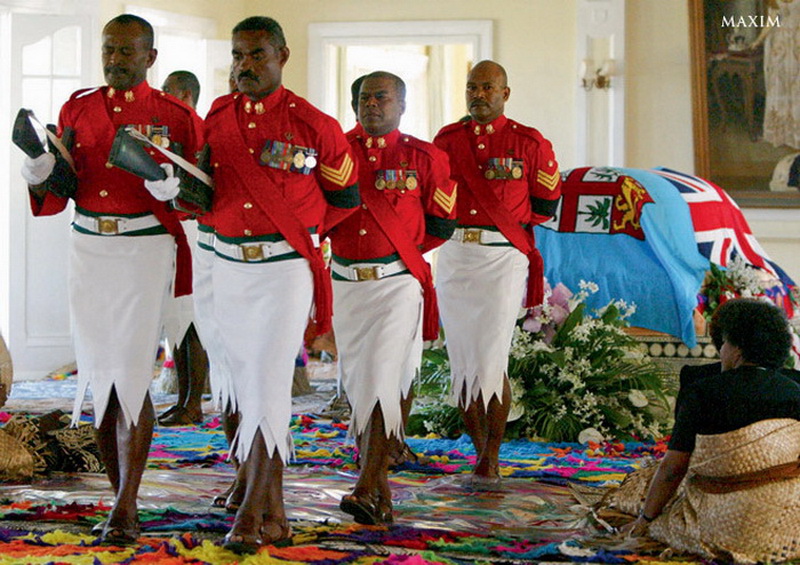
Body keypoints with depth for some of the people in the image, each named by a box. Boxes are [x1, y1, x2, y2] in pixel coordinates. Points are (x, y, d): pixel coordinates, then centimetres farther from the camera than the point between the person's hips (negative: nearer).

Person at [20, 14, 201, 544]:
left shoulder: (174, 116, 1)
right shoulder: (77, 108, 12)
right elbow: (59, 193, 12)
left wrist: (171, 187, -21)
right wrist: (40, 177, -10)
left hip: (146, 248, -4)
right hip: (88, 247, 4)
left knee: (131, 376, -10)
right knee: (98, 376, 4)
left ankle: (127, 506, -7)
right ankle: (121, 496, 14)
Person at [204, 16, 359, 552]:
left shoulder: (315, 125, -4)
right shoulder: (217, 117, 8)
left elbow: (346, 197, 8)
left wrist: (297, 235, 8)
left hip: (286, 268, -5)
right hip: (229, 267, 5)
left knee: (269, 388, -11)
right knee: (249, 389, 8)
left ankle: (250, 514, -8)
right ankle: (276, 513, 17)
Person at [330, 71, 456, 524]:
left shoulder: (424, 158, 3)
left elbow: (441, 224, 7)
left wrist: (400, 247, 5)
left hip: (397, 281, -4)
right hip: (345, 280, 4)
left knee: (385, 378, -14)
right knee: (357, 379, 9)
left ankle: (368, 487, -16)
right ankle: (380, 481, 21)